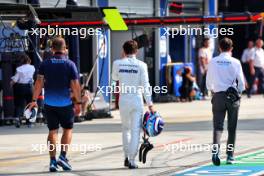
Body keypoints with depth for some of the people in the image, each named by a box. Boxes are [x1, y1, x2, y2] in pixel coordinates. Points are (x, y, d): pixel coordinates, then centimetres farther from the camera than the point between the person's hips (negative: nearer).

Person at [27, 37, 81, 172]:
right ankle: (63, 156, 0)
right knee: (68, 129, 13)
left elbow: (39, 82, -4)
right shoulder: (70, 64, -4)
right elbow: (75, 85, -7)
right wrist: (78, 102, 0)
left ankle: (53, 161, 3)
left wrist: (34, 100, 0)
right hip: (65, 103, -2)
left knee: (52, 131, 8)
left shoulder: (45, 64, 1)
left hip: (49, 103, 2)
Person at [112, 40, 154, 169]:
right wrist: (150, 104, -6)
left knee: (125, 129, 21)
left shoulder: (117, 63, -3)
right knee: (135, 131, 1)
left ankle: (127, 157, 18)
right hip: (137, 100, -2)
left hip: (123, 100, 2)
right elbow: (145, 86, -9)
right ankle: (132, 161, -3)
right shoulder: (141, 65, -8)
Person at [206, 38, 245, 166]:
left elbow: (208, 82, 7)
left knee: (218, 126, -1)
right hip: (233, 96, -1)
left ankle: (215, 148, -27)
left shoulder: (213, 62, 0)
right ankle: (230, 156, 12)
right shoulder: (235, 62, -5)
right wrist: (239, 91, 15)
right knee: (232, 128, 10)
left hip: (218, 96, 1)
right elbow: (241, 81, -3)